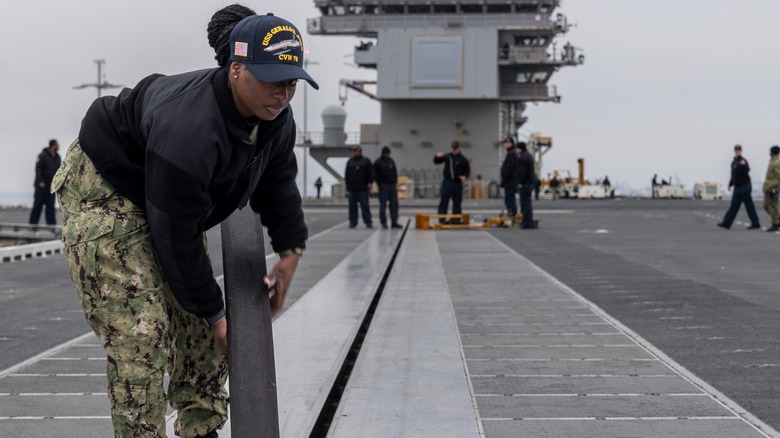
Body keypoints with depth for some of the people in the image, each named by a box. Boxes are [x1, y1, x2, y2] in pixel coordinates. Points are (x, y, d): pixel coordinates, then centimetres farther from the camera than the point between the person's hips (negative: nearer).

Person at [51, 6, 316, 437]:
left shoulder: (276, 119, -14)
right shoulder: (190, 127, -39)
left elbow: (277, 183, 8)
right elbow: (175, 236, -30)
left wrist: (290, 253, 2)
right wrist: (214, 313, -20)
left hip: (168, 199, 9)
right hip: (103, 191, -9)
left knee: (197, 323, 10)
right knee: (139, 333, -15)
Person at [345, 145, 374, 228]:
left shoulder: (366, 161, 5)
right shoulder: (350, 162, 13)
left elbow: (370, 173, 2)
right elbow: (346, 174, 15)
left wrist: (370, 182, -7)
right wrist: (347, 183, 7)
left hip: (363, 188, -3)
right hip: (352, 188, 3)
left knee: (365, 205, -4)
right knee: (352, 206, 4)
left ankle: (368, 222, -2)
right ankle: (353, 222, 9)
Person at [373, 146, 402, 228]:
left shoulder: (391, 161, 14)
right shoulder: (378, 162, -2)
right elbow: (376, 175, -4)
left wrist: (395, 183, 9)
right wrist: (380, 185, -11)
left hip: (392, 185, 5)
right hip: (383, 185, -5)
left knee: (394, 204, 2)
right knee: (383, 205, -2)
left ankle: (394, 222, 4)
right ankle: (383, 222, 2)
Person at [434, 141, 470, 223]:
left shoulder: (463, 159, 2)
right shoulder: (447, 157, 3)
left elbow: (468, 170, 7)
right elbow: (436, 162, 7)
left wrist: (465, 176, -13)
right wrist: (437, 156, -15)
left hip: (457, 182, 0)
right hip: (447, 181, 0)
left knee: (457, 201, 5)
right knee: (444, 200, -5)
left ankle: (456, 219, 13)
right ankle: (442, 219, -4)